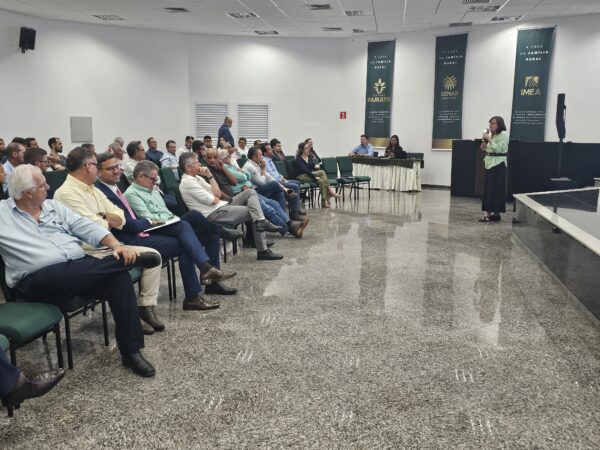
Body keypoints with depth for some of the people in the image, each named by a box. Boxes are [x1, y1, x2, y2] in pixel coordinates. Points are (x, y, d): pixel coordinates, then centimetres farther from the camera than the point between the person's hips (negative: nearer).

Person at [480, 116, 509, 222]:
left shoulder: (504, 135, -8)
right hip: (489, 163, 8)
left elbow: (498, 149, -19)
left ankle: (496, 212, 2)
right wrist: (484, 146, 2)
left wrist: (489, 140, -19)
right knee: (487, 189, 6)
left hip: (498, 164, -8)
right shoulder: (491, 135, 15)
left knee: (496, 189, -4)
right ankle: (488, 213, 10)